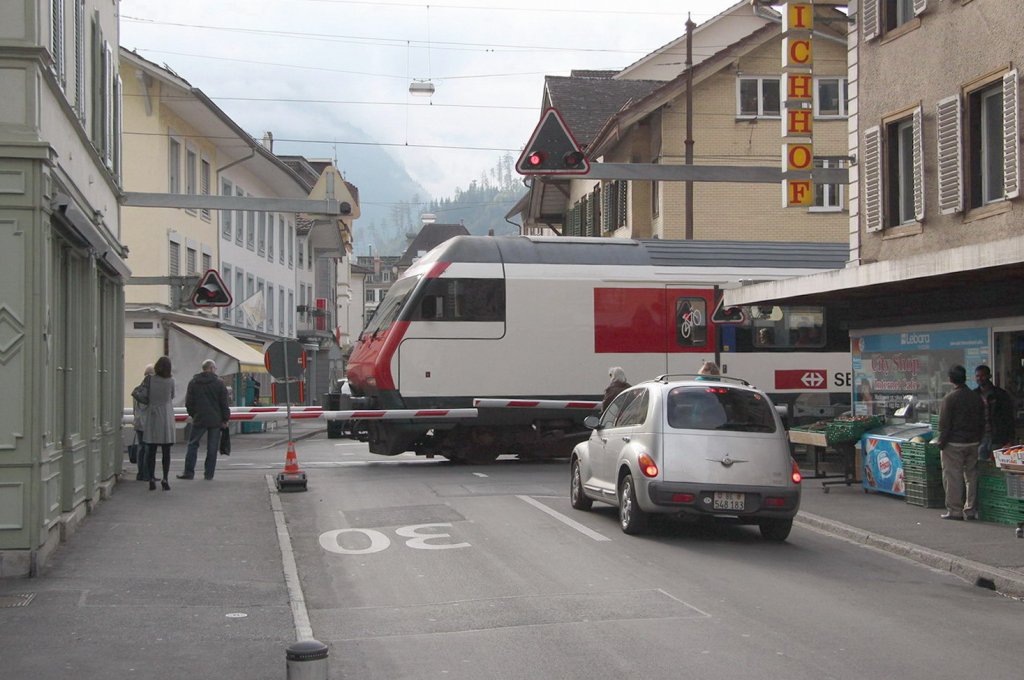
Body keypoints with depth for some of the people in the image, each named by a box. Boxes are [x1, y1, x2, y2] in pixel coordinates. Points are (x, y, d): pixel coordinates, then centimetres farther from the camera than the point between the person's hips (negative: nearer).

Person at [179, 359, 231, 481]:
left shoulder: (193, 382, 4)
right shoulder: (219, 383, -2)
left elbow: (188, 402, 7)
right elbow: (224, 403, -3)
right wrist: (225, 419, 4)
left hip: (199, 419, 1)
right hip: (215, 420, -1)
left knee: (192, 445, 9)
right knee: (212, 447, 3)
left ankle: (189, 472, 5)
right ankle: (209, 473, 4)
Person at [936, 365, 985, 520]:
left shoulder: (949, 399, -14)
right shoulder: (977, 398, 5)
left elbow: (944, 424, -13)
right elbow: (982, 423, 11)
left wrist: (941, 443, -4)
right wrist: (978, 439, 19)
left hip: (954, 444, -6)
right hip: (973, 443, 6)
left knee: (953, 477, 0)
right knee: (971, 475, 12)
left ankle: (955, 511, 2)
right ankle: (970, 509, 15)